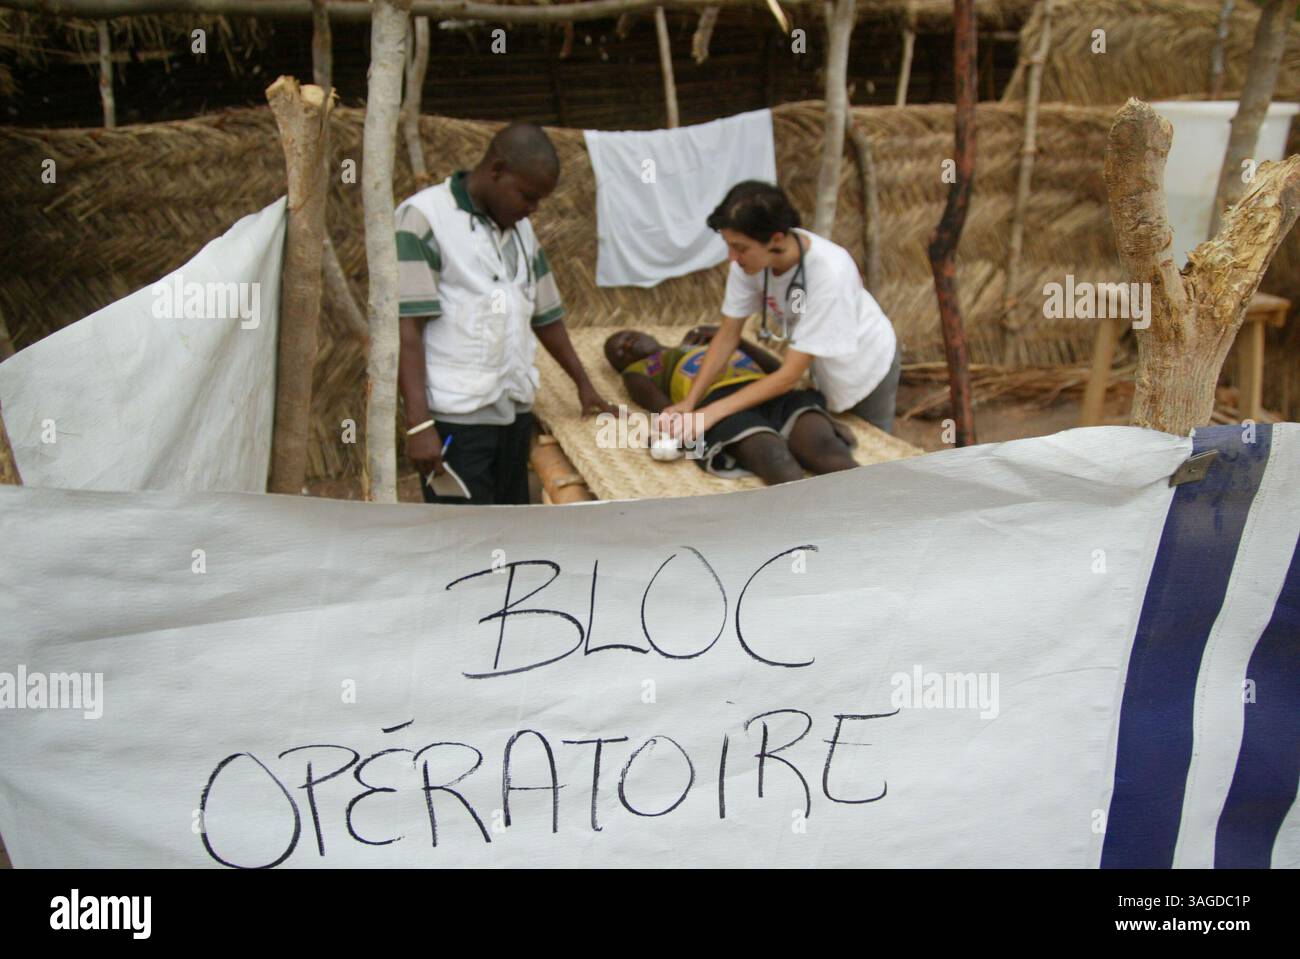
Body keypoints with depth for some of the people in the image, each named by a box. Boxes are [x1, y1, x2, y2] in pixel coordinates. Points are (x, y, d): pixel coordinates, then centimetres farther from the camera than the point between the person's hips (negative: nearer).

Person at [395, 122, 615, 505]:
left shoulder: (521, 229, 15)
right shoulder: (424, 218, -7)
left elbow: (545, 315, 24)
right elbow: (405, 329, -13)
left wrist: (583, 383, 27)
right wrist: (418, 423, -20)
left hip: (516, 411, 7)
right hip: (455, 419, -7)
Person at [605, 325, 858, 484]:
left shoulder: (706, 340, 43)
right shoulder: (637, 372, 31)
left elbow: (778, 369, 32)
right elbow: (665, 409, 8)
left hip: (772, 394, 4)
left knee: (826, 448, -30)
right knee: (778, 463, -37)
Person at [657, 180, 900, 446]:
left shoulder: (828, 272, -40)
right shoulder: (751, 257, -26)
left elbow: (789, 375, -36)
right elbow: (728, 334, -14)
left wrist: (712, 413, -38)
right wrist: (689, 401, -25)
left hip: (866, 365, -4)